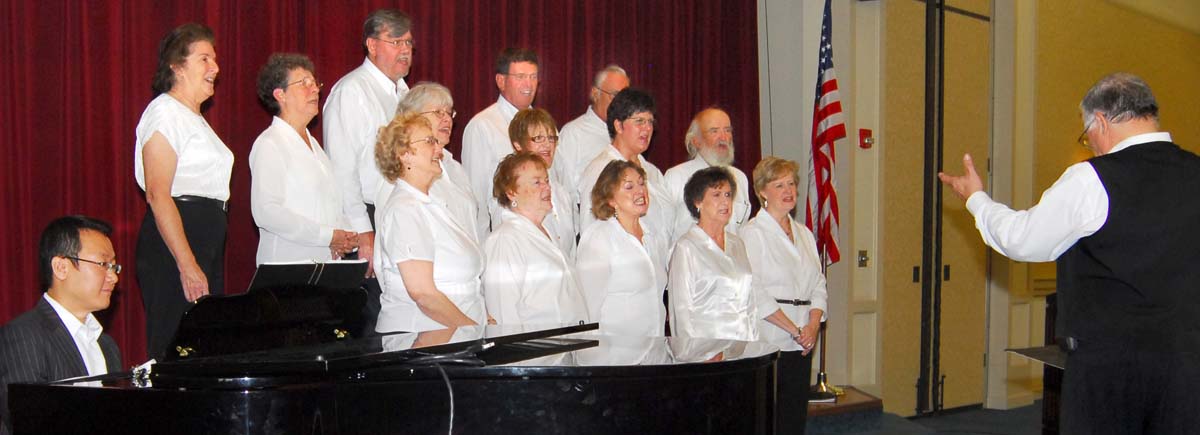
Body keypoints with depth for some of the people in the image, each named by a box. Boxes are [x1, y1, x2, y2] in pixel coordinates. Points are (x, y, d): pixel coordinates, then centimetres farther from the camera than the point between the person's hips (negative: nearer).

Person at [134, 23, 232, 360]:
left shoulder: (194, 118, 21)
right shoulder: (164, 112, -9)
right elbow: (158, 194, -17)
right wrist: (187, 265, -23)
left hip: (208, 240, 10)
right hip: (174, 243, -10)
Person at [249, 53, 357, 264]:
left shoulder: (312, 144, 21)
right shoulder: (269, 145, -6)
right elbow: (266, 211, -17)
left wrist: (345, 236, 1)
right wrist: (327, 236, -17)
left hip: (326, 262, 7)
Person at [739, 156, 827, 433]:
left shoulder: (804, 234, 17)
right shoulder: (752, 233, -3)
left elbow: (818, 285, 16)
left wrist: (813, 325, -1)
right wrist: (791, 327, -12)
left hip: (801, 344, 6)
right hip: (767, 342, -6)